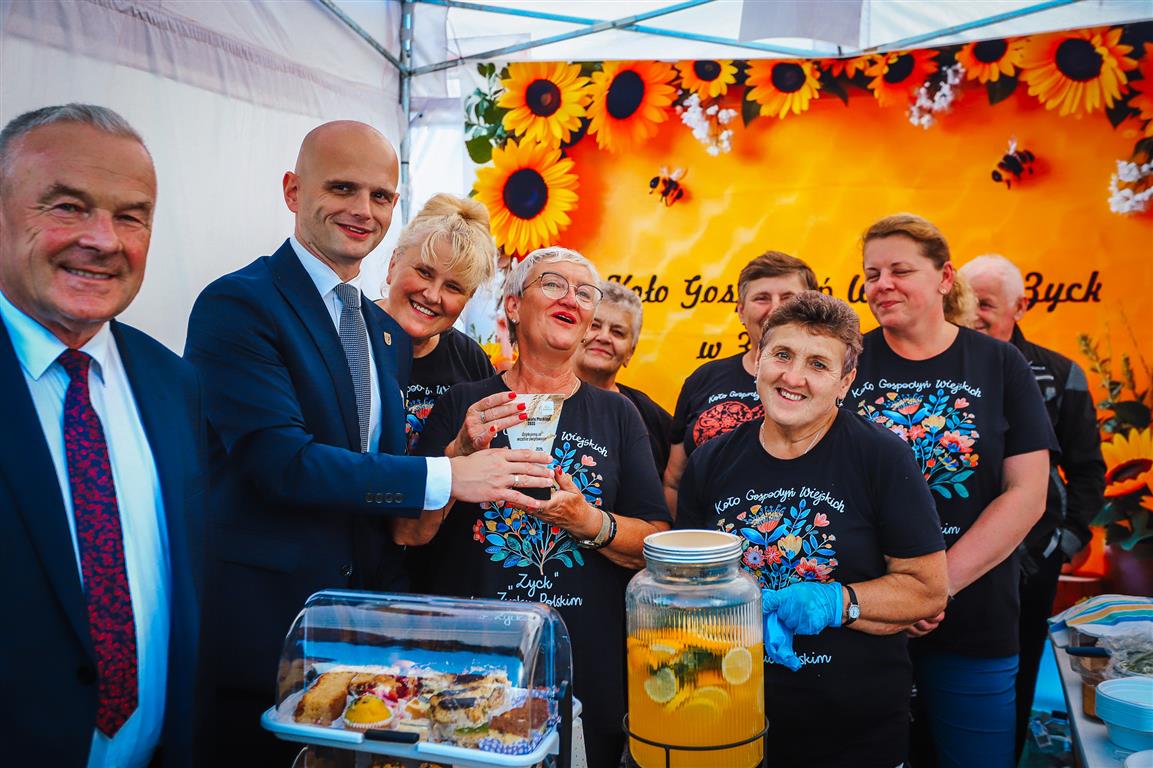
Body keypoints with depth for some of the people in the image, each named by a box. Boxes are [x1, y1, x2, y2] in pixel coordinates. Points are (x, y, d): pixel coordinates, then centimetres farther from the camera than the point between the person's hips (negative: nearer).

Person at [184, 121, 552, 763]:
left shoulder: (389, 332, 12)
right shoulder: (238, 305, -12)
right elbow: (280, 461, -21)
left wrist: (465, 447, -3)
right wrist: (447, 477, -21)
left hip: (371, 614, 7)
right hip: (266, 622, -6)